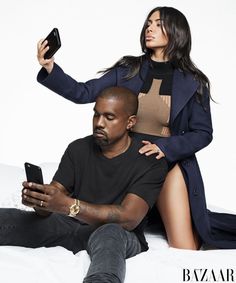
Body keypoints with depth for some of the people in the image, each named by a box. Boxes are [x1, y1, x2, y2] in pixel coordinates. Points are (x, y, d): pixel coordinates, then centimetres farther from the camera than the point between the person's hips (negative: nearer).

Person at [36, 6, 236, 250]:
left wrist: (166, 147, -21)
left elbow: (203, 133, -4)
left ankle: (195, 222, 27)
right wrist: (50, 69, -23)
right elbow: (84, 93, -8)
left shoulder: (192, 82, -6)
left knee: (185, 253, -8)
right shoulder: (128, 69, -2)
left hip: (169, 164, -2)